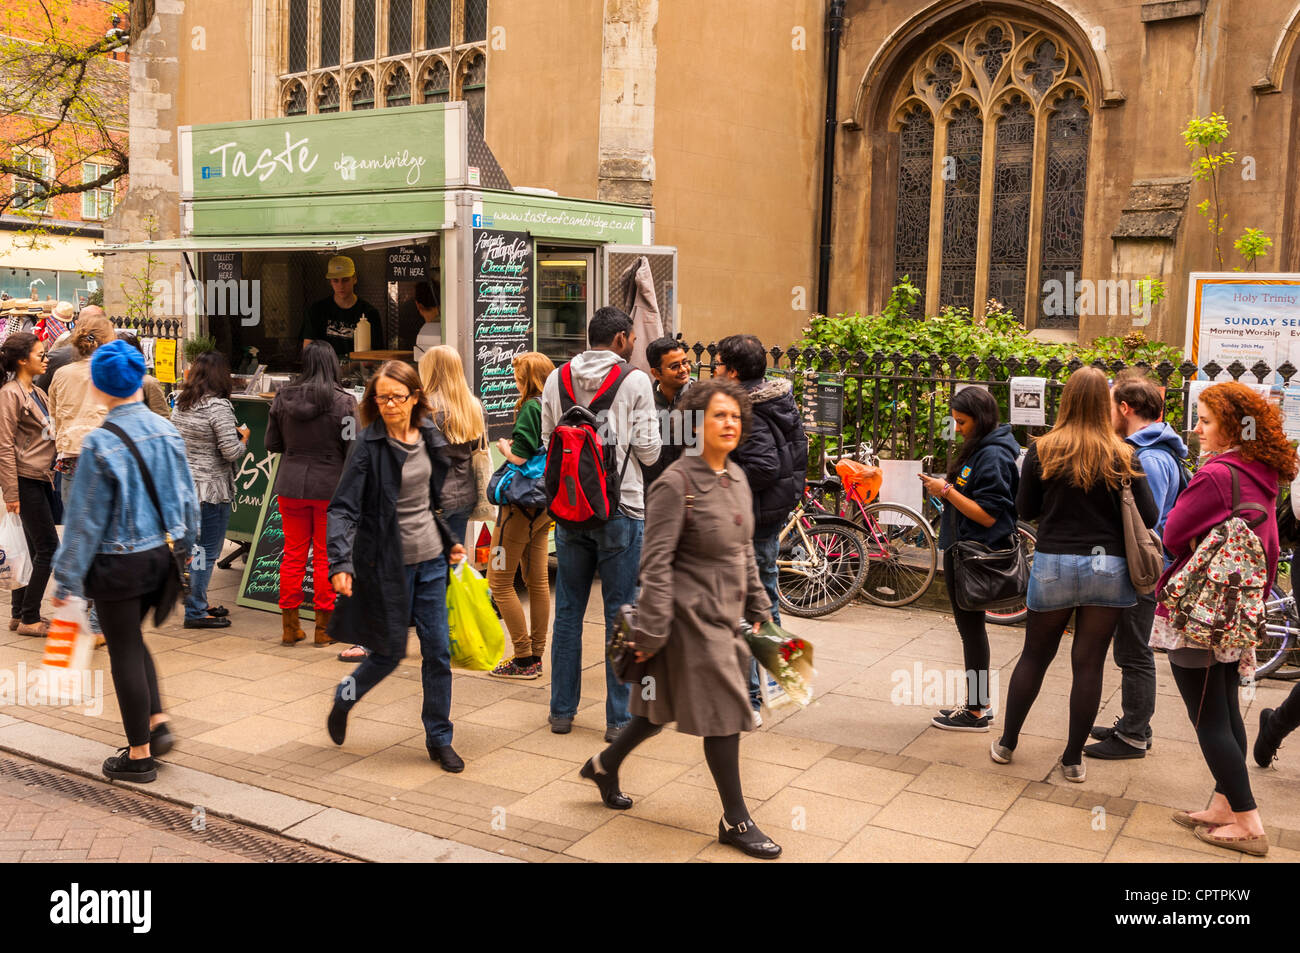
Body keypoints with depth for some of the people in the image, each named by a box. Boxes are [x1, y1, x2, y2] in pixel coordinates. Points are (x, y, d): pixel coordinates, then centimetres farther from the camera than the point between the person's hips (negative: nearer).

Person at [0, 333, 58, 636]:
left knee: (34, 549, 12)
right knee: (49, 548, -7)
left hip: (42, 478, 9)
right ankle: (29, 619, 2)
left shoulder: (38, 393, 15)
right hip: (26, 480, -9)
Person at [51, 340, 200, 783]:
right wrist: (187, 552, 20)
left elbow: (85, 518, -12)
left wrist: (67, 579, -3)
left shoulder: (100, 443, -17)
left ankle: (139, 755, 17)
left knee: (124, 651, 7)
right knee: (133, 640, 25)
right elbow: (187, 500, 7)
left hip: (118, 564, -6)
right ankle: (156, 722, 20)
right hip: (159, 557, 6)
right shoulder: (167, 431, -1)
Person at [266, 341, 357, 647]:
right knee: (325, 557, 6)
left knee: (293, 554, 12)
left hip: (290, 484, 3)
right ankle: (323, 628, 14)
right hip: (330, 487, -3)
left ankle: (289, 626, 19)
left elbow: (272, 444, 7)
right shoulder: (344, 402, -12)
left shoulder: (282, 398, -1)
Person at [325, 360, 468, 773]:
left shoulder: (428, 435, 3)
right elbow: (343, 508, -19)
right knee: (389, 653, 5)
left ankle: (439, 739, 20)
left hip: (430, 559, 5)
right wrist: (340, 563, -31)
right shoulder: (369, 447, -14)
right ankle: (344, 698, 36)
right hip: (389, 563, -5)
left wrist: (448, 540, 20)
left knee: (438, 650, 6)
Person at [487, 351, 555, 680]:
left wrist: (505, 446, -3)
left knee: (499, 581, 0)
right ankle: (536, 655, 20)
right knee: (538, 580, 13)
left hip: (522, 502, -9)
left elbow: (520, 458, -23)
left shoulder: (531, 408, -17)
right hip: (547, 504, 9)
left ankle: (524, 659, 1)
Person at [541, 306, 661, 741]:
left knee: (568, 612, 13)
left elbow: (547, 441, 8)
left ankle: (562, 711, 21)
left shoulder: (556, 379, 4)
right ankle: (619, 718, 9)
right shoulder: (635, 381, -8)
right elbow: (649, 451, -8)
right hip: (621, 509, -4)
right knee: (619, 616, 4)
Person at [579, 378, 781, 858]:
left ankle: (605, 764, 39)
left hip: (726, 611, 8)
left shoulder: (736, 477, 8)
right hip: (694, 612, -8)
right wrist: (651, 632, -20)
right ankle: (735, 821, 14)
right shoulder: (675, 484, -17)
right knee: (723, 709, -2)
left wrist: (758, 606, 18)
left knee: (670, 704, 18)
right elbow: (656, 563, -18)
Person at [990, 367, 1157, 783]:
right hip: (1109, 568, 0)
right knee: (1089, 663, 8)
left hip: (1053, 565, 1)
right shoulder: (1122, 456, -6)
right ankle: (1074, 758, 16)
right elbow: (1149, 516, -4)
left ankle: (1006, 744, 24)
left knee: (1034, 656, 15)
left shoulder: (1042, 450, -4)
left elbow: (1025, 510, 2)